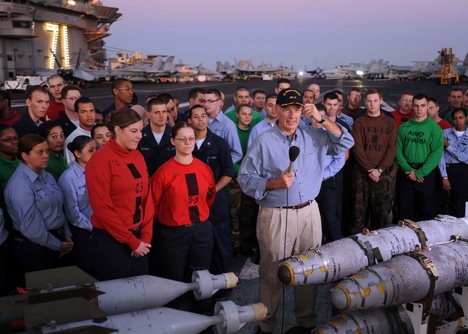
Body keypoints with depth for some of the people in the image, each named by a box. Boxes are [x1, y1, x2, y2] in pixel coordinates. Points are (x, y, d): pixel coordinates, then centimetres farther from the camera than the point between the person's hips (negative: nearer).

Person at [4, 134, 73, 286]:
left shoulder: (47, 176, 7)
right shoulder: (20, 184, -18)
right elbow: (31, 227, -20)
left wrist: (67, 237, 2)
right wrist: (58, 245, -10)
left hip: (54, 244, 8)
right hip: (33, 248, -8)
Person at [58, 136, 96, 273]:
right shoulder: (68, 177, -13)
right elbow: (73, 212, -14)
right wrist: (92, 227, -7)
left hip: (98, 229, 5)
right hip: (81, 232, -5)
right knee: (85, 273, 7)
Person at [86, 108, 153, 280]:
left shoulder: (138, 156, 7)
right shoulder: (101, 159, -13)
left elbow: (146, 197, 9)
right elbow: (102, 208, -16)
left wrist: (145, 237, 0)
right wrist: (132, 242, -13)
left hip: (139, 239, 6)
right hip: (111, 241, -6)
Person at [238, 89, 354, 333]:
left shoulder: (314, 136, 7)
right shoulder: (263, 142, -4)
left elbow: (345, 142, 7)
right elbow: (245, 178, -5)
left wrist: (322, 120, -2)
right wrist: (274, 183, -18)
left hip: (309, 212, 4)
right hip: (275, 216, -3)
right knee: (272, 273, 6)